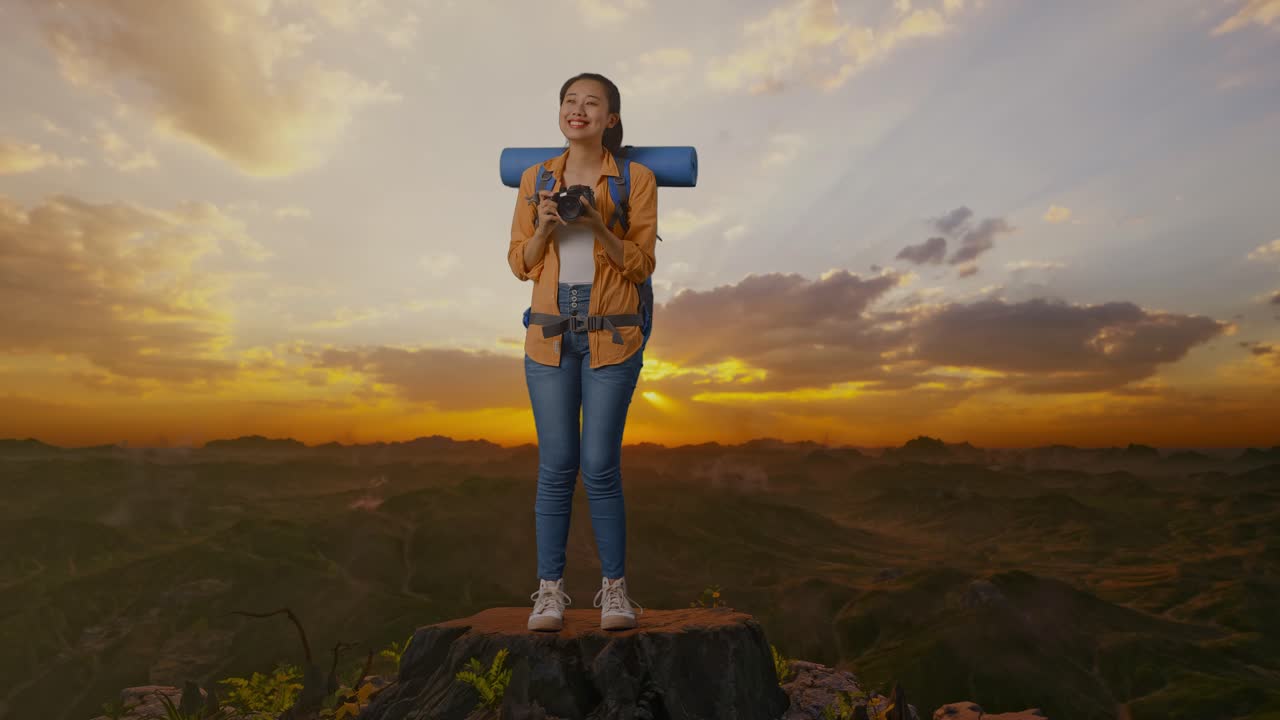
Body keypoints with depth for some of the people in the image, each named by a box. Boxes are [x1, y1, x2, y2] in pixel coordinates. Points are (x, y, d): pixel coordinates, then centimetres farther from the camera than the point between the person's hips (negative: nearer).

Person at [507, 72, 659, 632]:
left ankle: (614, 587, 14)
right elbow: (520, 263, 10)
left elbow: (641, 264, 0)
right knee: (556, 464, 3)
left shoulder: (636, 178, 4)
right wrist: (545, 228, -9)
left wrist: (598, 227, -16)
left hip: (611, 335, -2)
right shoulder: (534, 178, 12)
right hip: (550, 334, 2)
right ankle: (550, 588, 14)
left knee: (600, 465, -3)